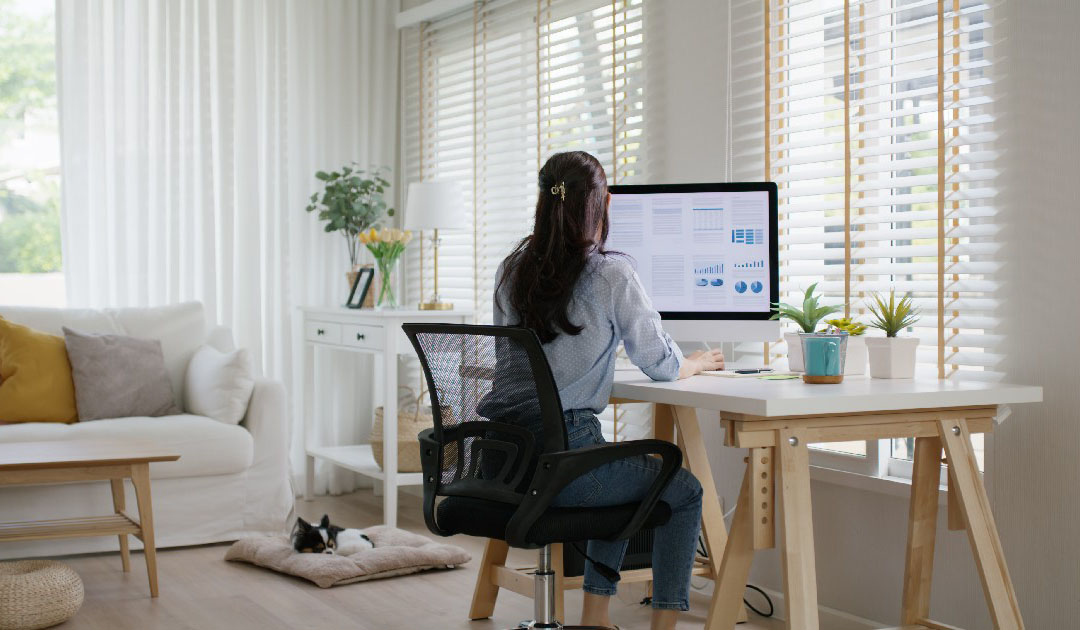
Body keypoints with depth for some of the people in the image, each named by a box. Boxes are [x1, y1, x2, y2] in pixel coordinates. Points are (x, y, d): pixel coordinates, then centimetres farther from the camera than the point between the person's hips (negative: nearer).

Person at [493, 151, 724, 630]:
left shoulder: (511, 269, 8)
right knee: (685, 490, 17)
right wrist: (696, 363, 22)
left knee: (626, 479, 33)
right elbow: (661, 365, -2)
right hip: (563, 454, -7)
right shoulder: (610, 273, -10)